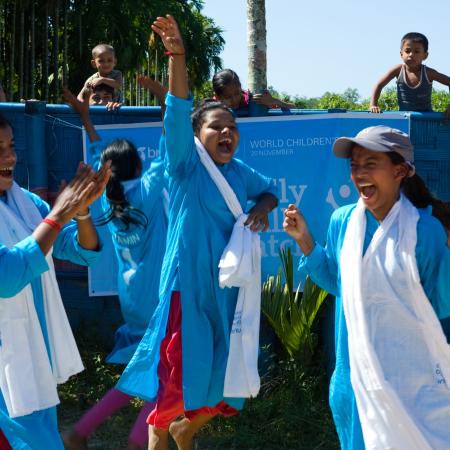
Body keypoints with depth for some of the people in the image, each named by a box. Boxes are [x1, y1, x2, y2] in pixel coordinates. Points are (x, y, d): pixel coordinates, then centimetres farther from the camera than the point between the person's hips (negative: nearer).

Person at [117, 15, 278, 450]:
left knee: (225, 377, 9)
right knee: (180, 370, -5)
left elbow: (268, 190, 28)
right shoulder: (186, 165, -7)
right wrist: (177, 57, -37)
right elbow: (177, 114, -22)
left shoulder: (239, 172, 9)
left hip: (229, 287, 6)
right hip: (189, 283, -6)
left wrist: (261, 209, 3)